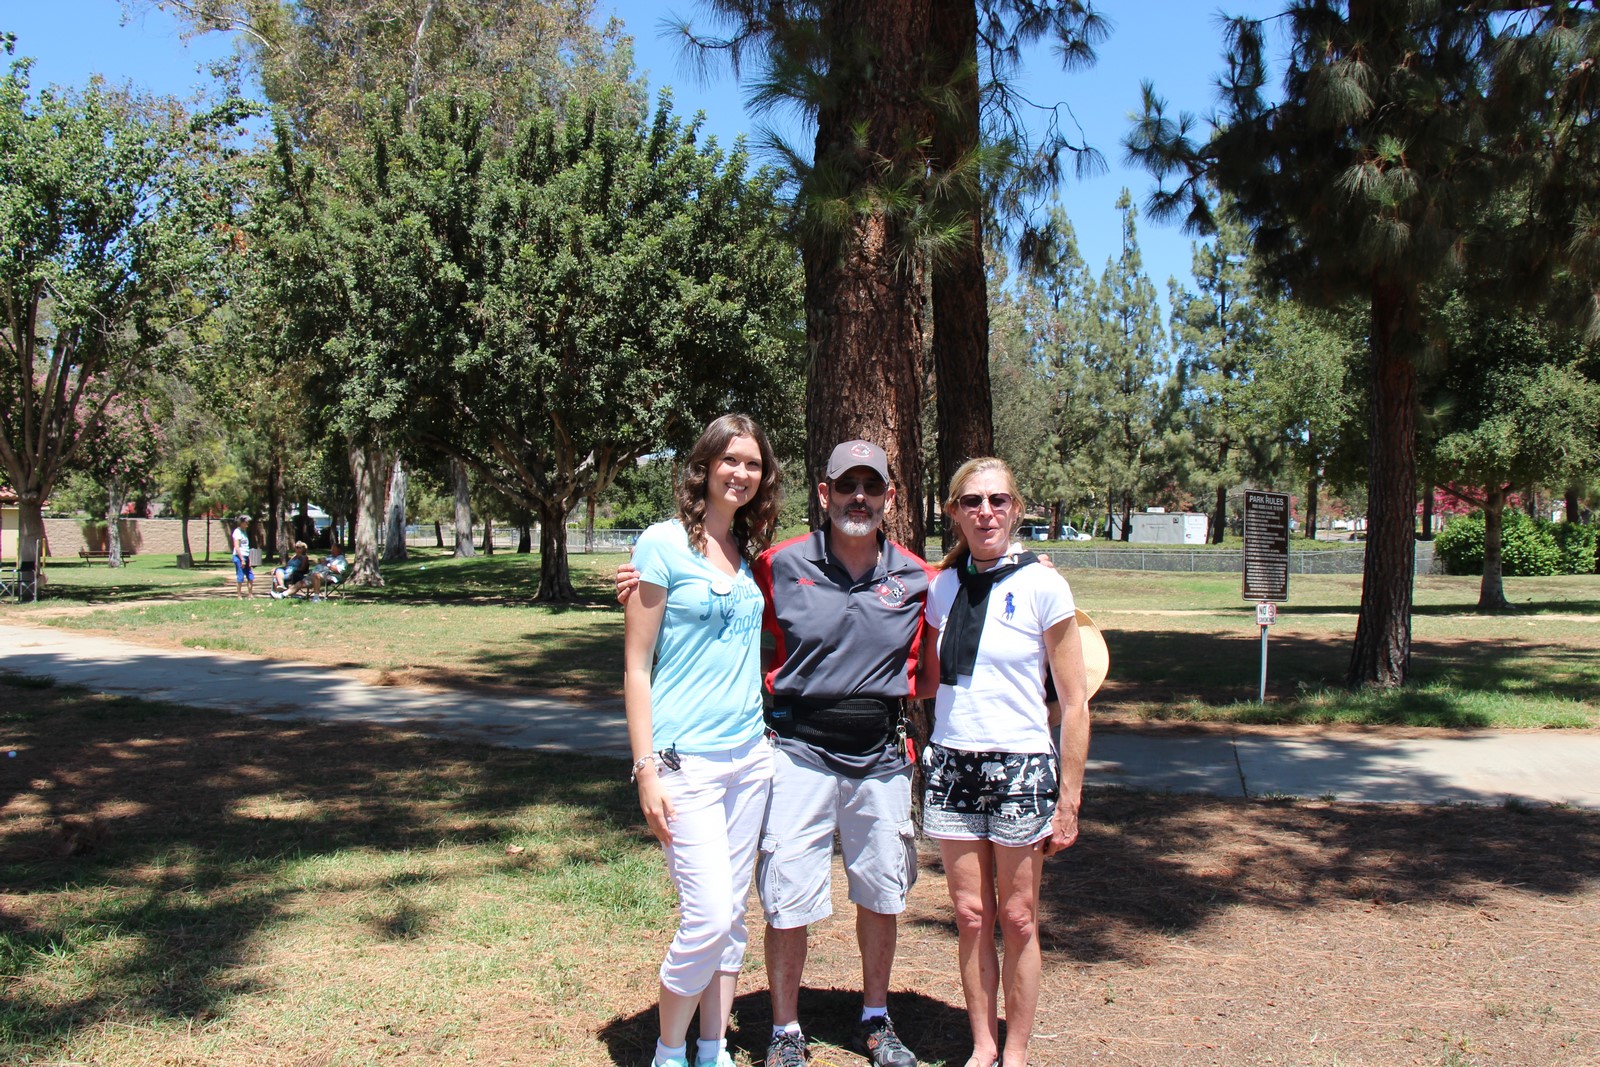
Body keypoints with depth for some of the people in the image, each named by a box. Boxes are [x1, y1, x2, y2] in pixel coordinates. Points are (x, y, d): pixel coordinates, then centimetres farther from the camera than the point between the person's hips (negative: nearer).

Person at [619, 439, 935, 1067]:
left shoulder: (916, 578, -1)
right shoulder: (780, 565, -6)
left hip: (881, 757, 2)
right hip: (801, 754, -2)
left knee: (881, 895, 16)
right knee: (788, 902, 2)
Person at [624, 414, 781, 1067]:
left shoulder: (753, 554, 10)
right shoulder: (664, 543, -7)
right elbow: (636, 666, -7)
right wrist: (646, 769, -12)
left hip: (749, 756, 6)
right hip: (685, 760, -6)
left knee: (733, 914, 11)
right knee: (708, 915, -8)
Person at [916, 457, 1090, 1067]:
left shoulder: (1042, 586, -7)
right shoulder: (943, 586, 5)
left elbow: (1074, 704, -5)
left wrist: (1068, 802, -6)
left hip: (1021, 767, -3)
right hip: (951, 764, 3)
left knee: (1017, 920, 6)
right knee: (971, 917, 8)